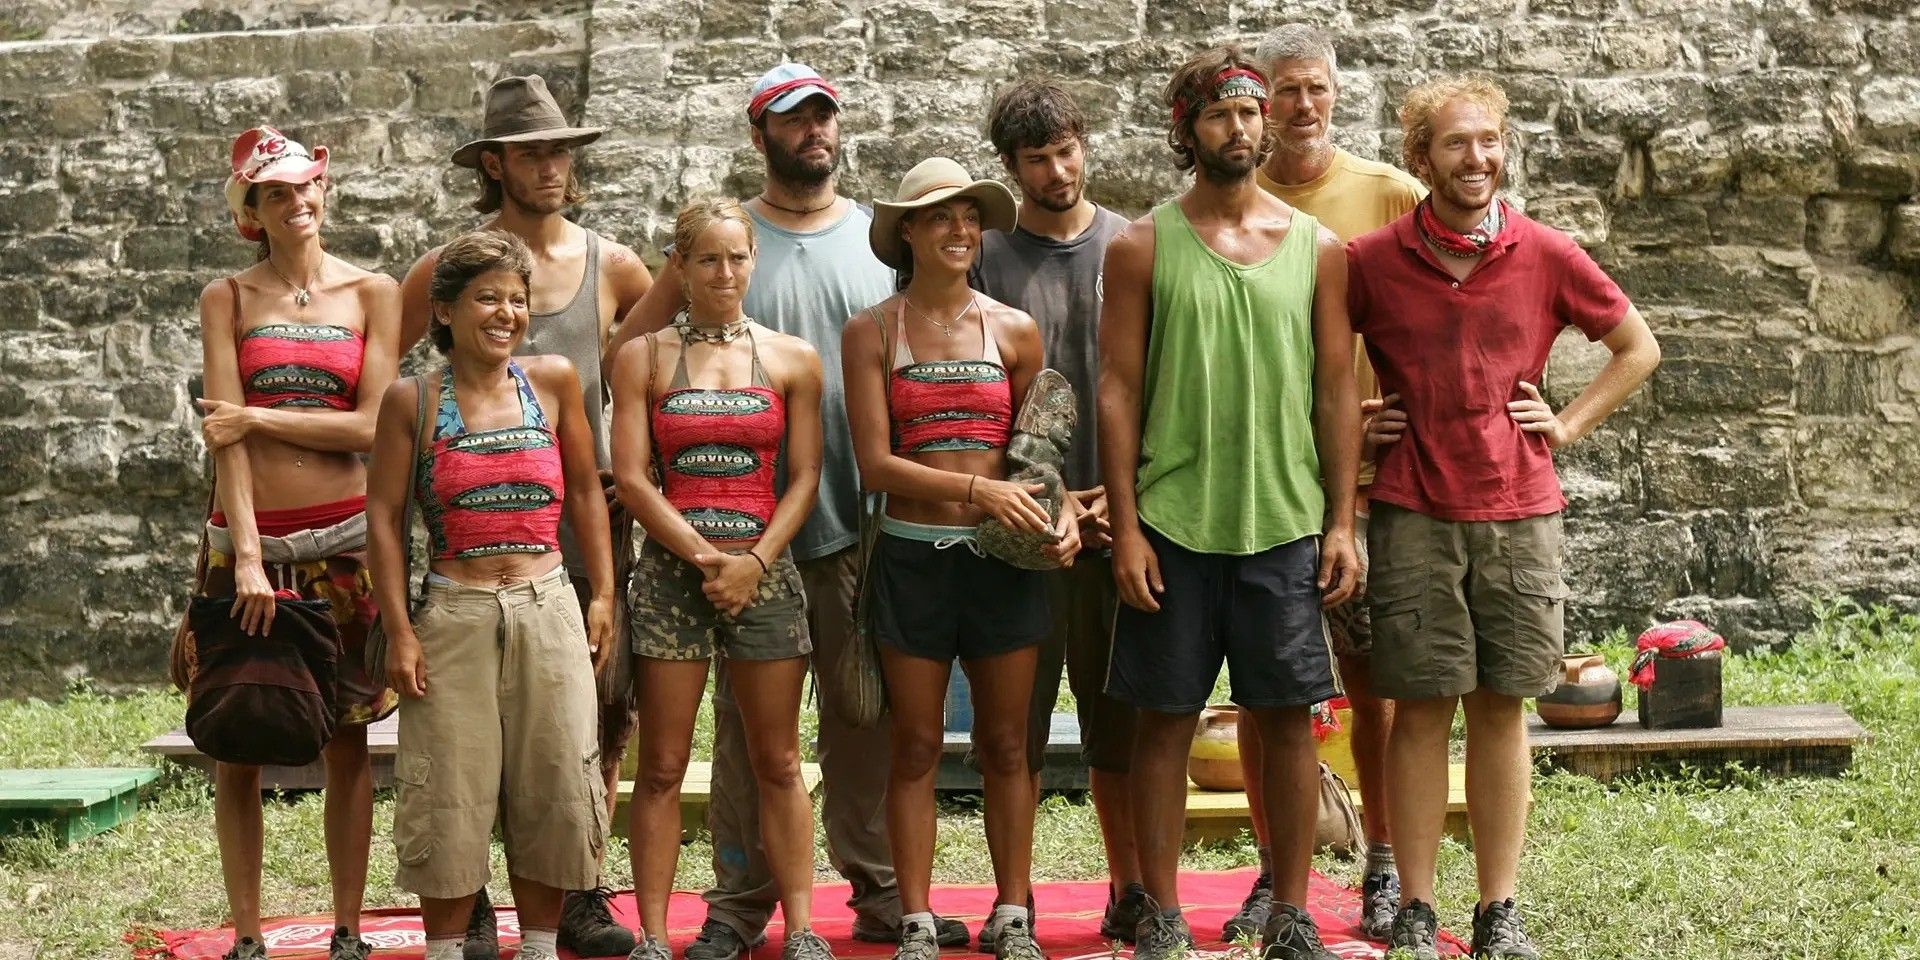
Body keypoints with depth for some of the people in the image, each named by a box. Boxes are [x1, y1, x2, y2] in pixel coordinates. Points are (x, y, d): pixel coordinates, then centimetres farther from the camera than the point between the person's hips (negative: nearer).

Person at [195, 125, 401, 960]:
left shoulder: (372, 294, 5)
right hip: (247, 539, 0)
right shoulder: (228, 298, 4)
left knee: (347, 740, 3)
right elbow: (225, 433, -6)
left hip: (342, 539, 0)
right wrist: (247, 555, -15)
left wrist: (259, 418, -9)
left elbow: (371, 427, -3)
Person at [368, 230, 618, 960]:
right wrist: (399, 631, -7)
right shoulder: (413, 400, -2)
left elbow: (585, 491, 10)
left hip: (548, 611, 2)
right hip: (455, 617, -2)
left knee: (551, 790, 6)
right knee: (451, 797, 1)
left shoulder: (552, 380, 4)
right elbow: (384, 515, -2)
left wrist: (603, 594, 6)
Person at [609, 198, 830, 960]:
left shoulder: (792, 359, 7)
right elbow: (631, 476, -2)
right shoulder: (644, 357, 4)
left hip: (764, 573, 1)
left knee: (778, 763, 5)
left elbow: (804, 478, 3)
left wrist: (755, 562, -10)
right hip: (671, 573, -1)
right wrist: (706, 557, -10)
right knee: (661, 767, 0)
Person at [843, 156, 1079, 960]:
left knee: (1006, 743, 7)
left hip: (1002, 557, 1)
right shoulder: (872, 333, 1)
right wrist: (979, 486, -17)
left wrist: (1064, 510, -7)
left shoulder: (1016, 332, 7)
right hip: (912, 554, -1)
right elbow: (875, 464, -6)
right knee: (917, 744, 4)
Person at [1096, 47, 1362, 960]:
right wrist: (1125, 528, -6)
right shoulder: (1142, 247, 2)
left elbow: (1337, 391, 8)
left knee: (1287, 716, 4)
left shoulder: (1316, 248, 7)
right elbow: (1118, 390, 1)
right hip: (1172, 524, -1)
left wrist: (1341, 524, 1)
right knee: (1164, 719, 3)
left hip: (1285, 524, 1)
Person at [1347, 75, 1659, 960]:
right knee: (1420, 711, 1)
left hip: (1519, 512, 1)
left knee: (1502, 710, 6)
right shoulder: (1370, 263, -2)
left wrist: (1568, 425, 5)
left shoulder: (1546, 257, 1)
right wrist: (1348, 424, 4)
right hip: (1412, 517, -1)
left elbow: (1638, 348, 14)